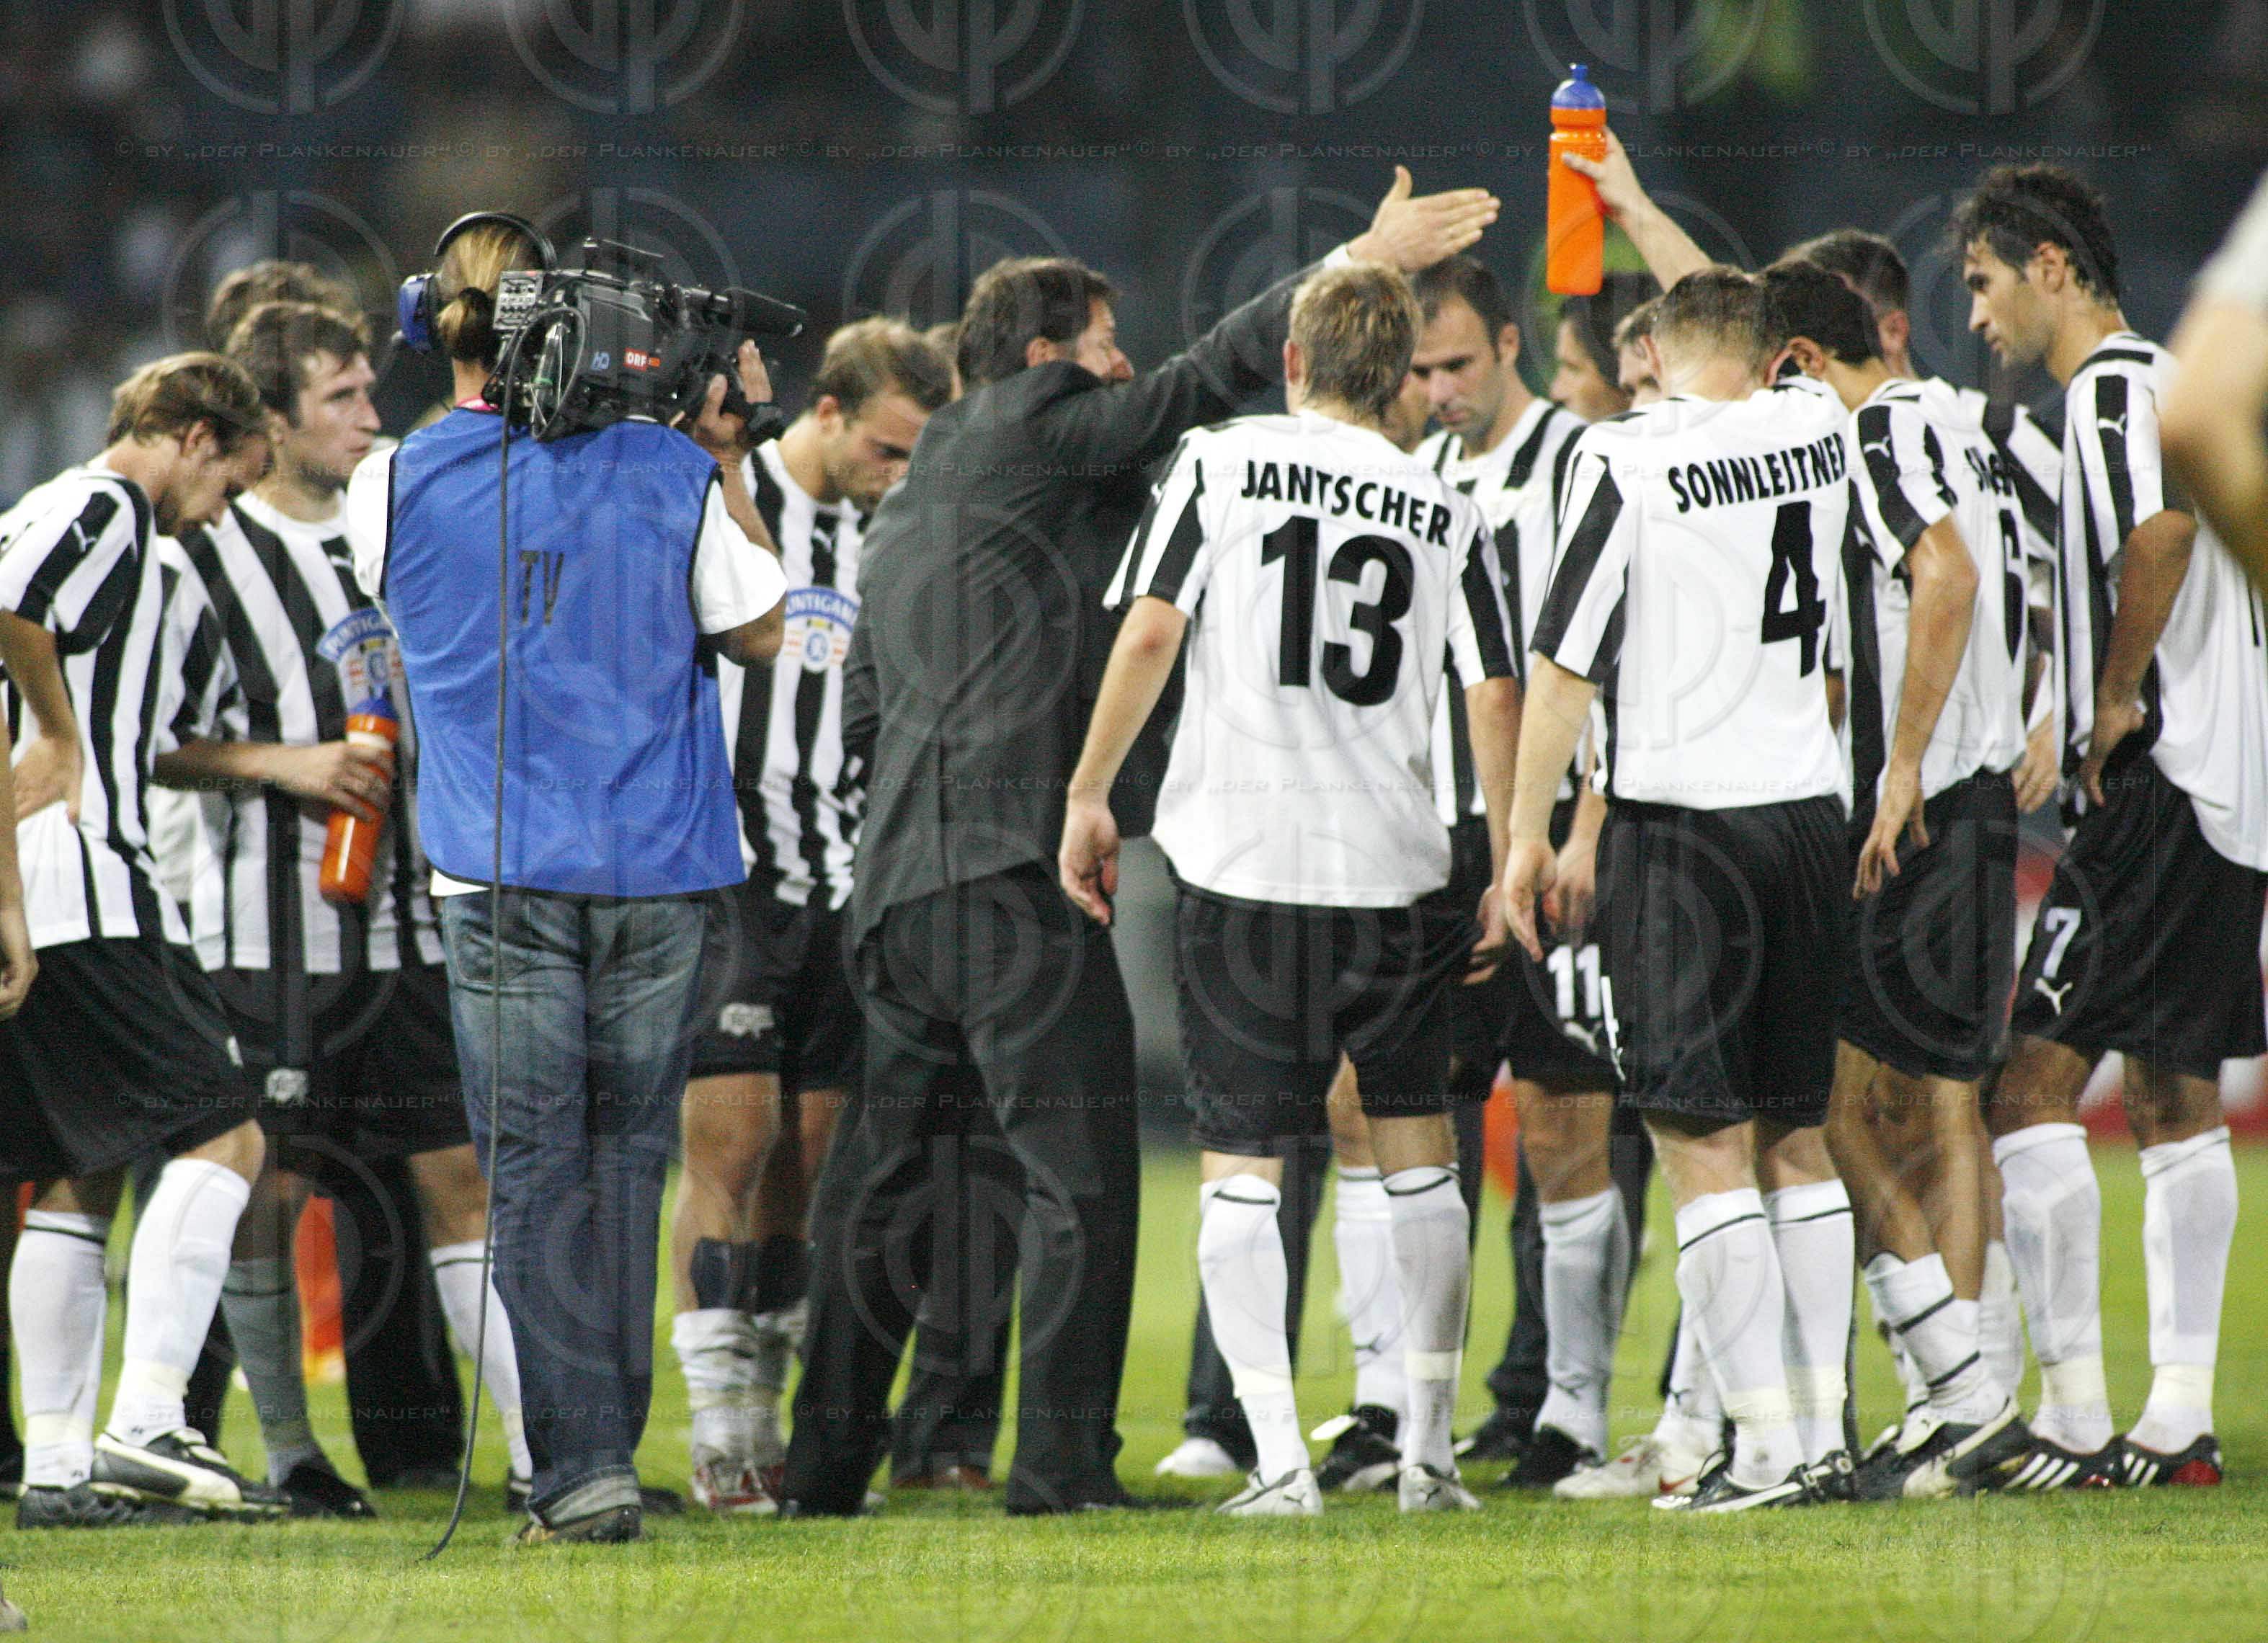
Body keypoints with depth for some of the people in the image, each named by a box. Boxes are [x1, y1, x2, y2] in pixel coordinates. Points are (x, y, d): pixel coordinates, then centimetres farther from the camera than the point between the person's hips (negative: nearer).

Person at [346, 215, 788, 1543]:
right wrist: (727, 457, 13)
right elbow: (759, 630, 9)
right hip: (662, 876, 2)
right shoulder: (670, 473, -3)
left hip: (505, 879, -2)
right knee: (626, 1163, 14)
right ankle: (607, 1450, 18)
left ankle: (582, 1464, -12)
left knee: (535, 1178, 0)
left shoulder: (396, 485, -3)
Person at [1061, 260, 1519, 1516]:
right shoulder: (1446, 515, 5)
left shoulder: (1222, 464, 0)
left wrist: (1089, 795, 1)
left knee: (1240, 1166, 3)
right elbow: (1496, 698, 2)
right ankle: (1429, 1448, 13)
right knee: (1417, 1151, 14)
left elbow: (1151, 630, -7)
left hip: (1239, 862, -2)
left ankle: (1279, 1458, -4)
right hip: (1394, 873, 2)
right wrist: (1513, 868, 9)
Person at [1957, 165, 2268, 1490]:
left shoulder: (2112, 389, -11)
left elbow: (2162, 530, -29)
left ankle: (2077, 1415, -13)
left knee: (2034, 1080, -10)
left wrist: (2119, 696, -19)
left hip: (2157, 788, -10)